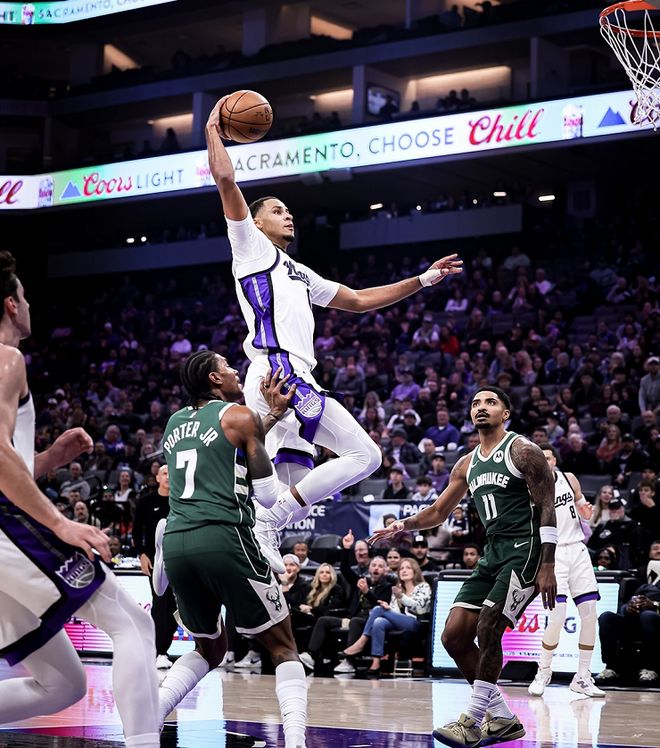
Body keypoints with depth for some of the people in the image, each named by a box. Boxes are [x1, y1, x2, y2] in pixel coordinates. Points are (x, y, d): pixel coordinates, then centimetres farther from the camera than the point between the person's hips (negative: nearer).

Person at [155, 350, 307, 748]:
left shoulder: (175, 422, 23)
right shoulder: (239, 416, 5)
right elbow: (269, 495, 5)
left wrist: (273, 416, 37)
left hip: (176, 543, 6)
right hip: (225, 539, -6)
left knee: (210, 648, 25)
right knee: (283, 648, 6)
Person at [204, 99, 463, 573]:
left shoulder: (299, 274, 35)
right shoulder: (253, 247, 11)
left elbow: (360, 300, 37)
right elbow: (225, 179, -2)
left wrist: (423, 280, 35)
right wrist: (214, 131, 11)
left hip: (294, 379, 9)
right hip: (279, 373, -9)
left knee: (296, 498, 3)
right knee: (363, 454, -14)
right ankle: (265, 523, -19)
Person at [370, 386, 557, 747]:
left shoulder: (522, 451, -5)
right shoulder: (467, 464, 16)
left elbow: (547, 507, -10)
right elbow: (439, 511, 25)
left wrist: (548, 566, -18)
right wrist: (403, 525, 7)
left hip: (525, 551, -8)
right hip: (492, 554, 8)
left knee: (487, 629, -20)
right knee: (454, 635, -1)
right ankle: (501, 718, 7)